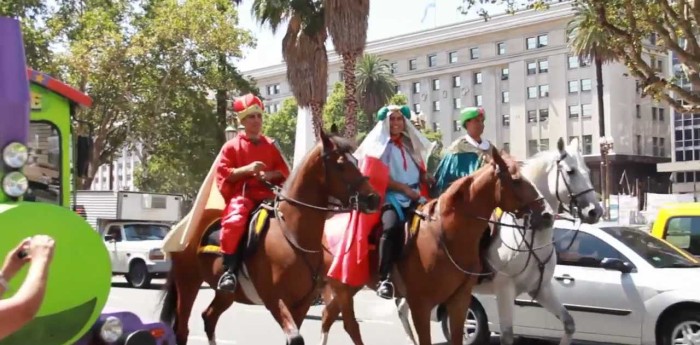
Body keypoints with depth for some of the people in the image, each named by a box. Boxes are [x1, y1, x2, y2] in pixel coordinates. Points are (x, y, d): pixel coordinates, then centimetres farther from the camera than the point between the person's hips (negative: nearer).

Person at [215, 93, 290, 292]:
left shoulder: (270, 145, 14)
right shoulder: (232, 146, 5)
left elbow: (284, 171, 14)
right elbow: (222, 174, -2)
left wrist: (271, 175, -8)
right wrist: (247, 169, -15)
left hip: (266, 195, 4)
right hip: (242, 195, -4)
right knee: (234, 222, -34)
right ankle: (229, 269, -28)